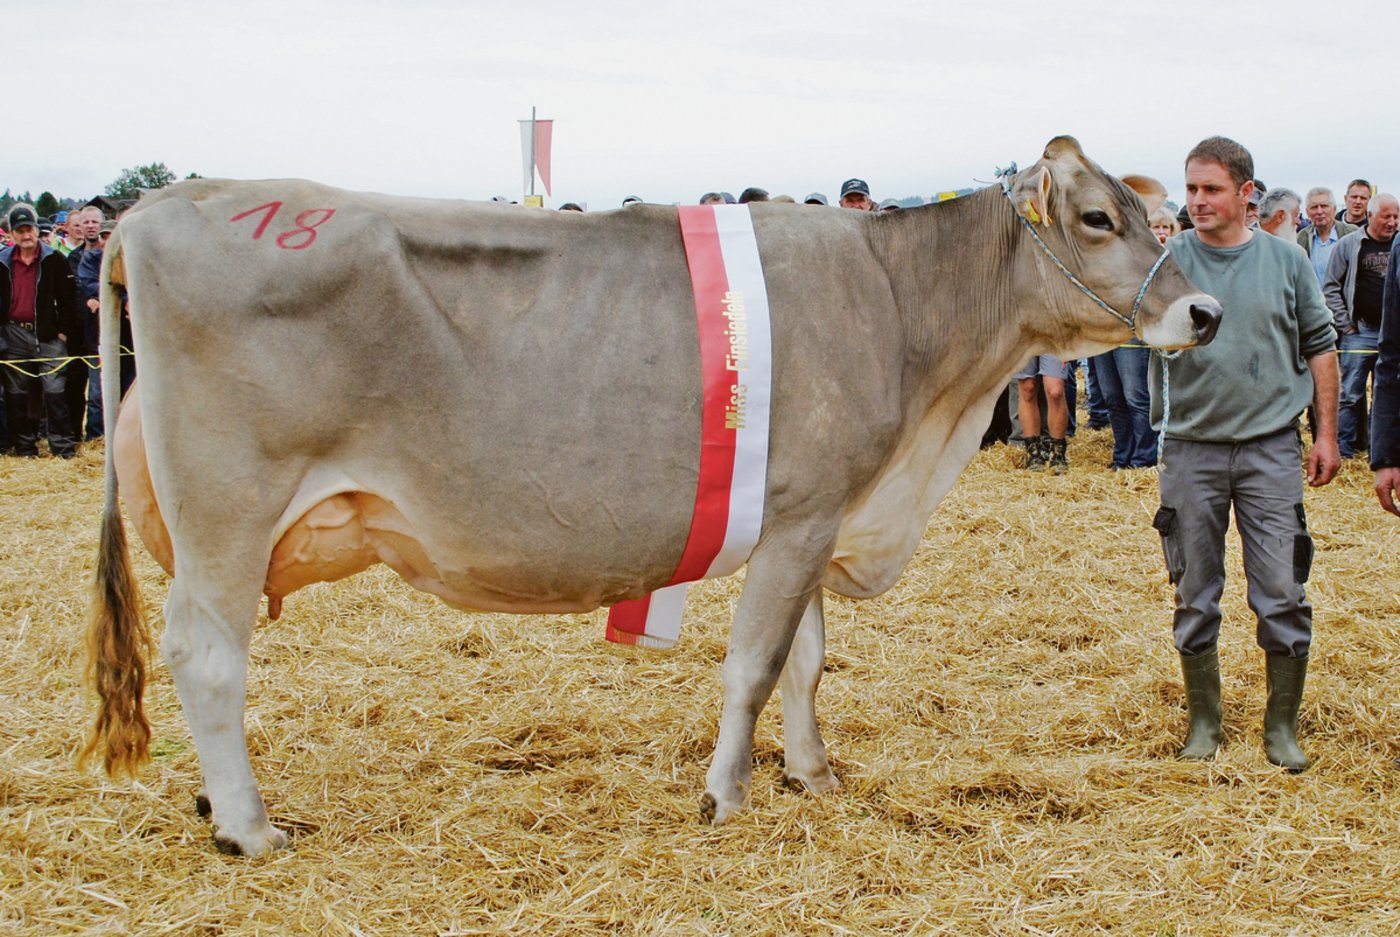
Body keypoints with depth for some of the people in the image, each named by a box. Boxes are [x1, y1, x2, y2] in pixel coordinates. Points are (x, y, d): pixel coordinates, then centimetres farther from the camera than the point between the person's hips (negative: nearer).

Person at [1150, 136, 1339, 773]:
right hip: (1191, 450, 0)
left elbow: (1319, 346, 10)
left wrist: (1326, 432, 7)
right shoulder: (1169, 261, 0)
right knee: (1195, 595, 8)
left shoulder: (1285, 261, 3)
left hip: (1271, 449, 0)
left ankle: (1282, 726, 13)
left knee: (1282, 592, 0)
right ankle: (1204, 721, 21)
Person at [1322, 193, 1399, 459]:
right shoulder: (1349, 245, 2)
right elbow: (1331, 287, 3)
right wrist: (1344, 324, -4)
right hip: (1360, 332, -3)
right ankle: (1344, 450, 3)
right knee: (1350, 395, -3)